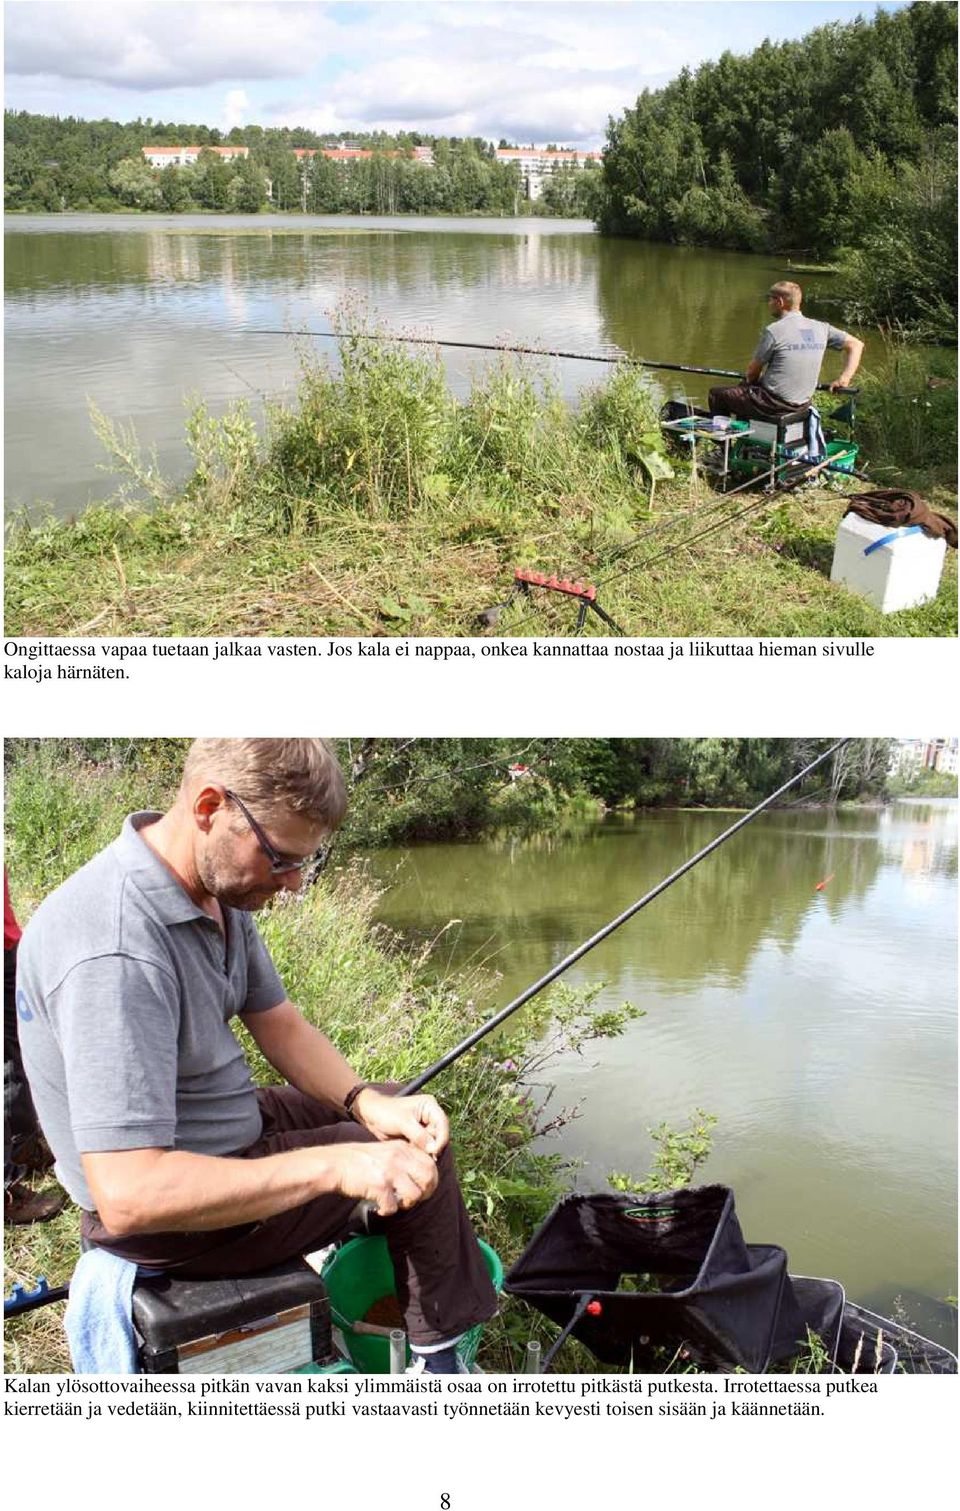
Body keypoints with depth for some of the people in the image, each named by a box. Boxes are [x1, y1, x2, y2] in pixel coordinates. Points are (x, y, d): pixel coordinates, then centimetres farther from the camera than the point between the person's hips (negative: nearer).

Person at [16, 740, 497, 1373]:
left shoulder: (220, 884, -6)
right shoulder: (115, 954, -37)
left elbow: (279, 1023, 3)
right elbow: (127, 1196, -39)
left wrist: (367, 1102, -15)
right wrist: (333, 1165, -39)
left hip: (224, 1128, 9)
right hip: (172, 1211, -9)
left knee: (410, 1124, 16)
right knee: (417, 1168, -1)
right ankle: (441, 1355, 22)